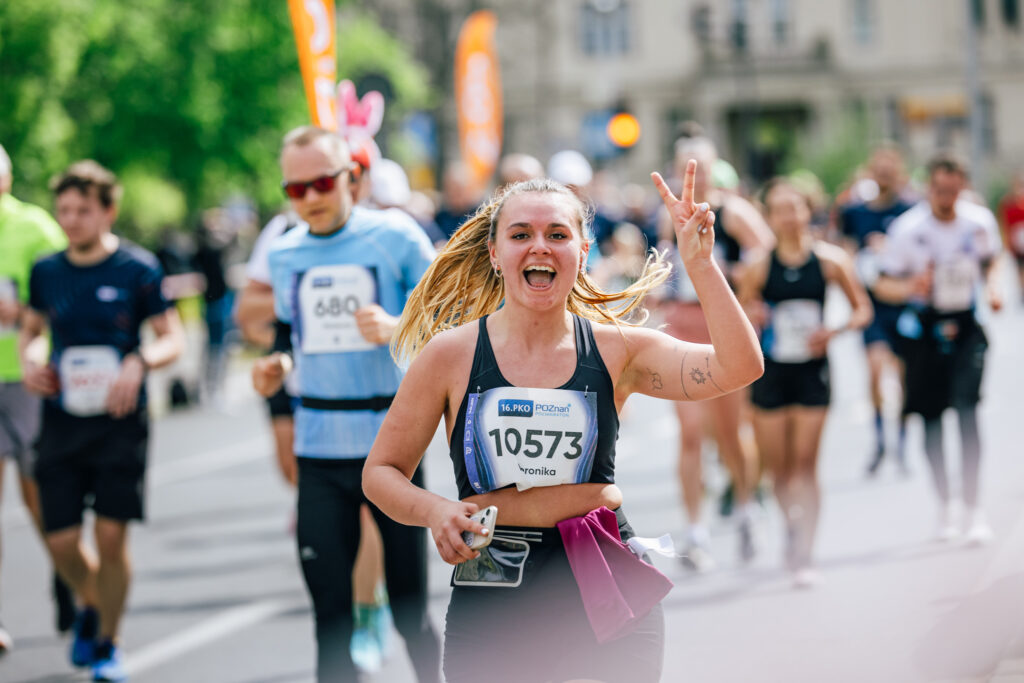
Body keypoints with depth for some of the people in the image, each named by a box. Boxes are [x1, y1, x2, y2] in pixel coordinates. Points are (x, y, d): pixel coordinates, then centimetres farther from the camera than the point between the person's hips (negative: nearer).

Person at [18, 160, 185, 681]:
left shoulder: (137, 269, -4)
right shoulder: (46, 271, 6)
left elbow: (172, 339, -1)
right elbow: (31, 328, 22)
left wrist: (138, 363, -20)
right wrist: (28, 360, 0)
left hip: (119, 421, -3)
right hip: (61, 421, 3)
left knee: (110, 536, -6)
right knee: (61, 542, 0)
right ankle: (90, 607, 33)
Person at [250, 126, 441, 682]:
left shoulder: (395, 237, -3)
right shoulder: (285, 253, 10)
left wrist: (397, 328, -20)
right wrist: (275, 365, 3)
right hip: (318, 445, 3)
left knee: (408, 604, 2)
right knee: (328, 607, 2)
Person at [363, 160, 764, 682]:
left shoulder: (616, 350, 2)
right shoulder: (449, 355, 0)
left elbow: (737, 368, -11)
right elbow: (381, 471, 7)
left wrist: (699, 263, -17)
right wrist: (434, 512, -14)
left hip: (608, 589, 1)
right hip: (491, 600, -1)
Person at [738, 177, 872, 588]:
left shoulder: (829, 260, -3)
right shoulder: (759, 265, -3)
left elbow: (862, 310, 4)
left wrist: (833, 333, -13)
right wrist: (751, 315, -15)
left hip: (812, 369, -1)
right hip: (770, 370, 1)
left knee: (806, 464, -6)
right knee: (776, 467, 5)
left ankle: (804, 556, -2)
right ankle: (792, 523, 34)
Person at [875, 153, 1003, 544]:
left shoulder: (980, 221, -4)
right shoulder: (908, 228, -11)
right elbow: (883, 285, -7)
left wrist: (993, 288, -3)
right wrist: (909, 288, -27)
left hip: (965, 324, 0)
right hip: (923, 326, 0)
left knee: (967, 409, -15)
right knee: (931, 418, 5)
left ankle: (973, 506, -13)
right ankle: (945, 504, 23)